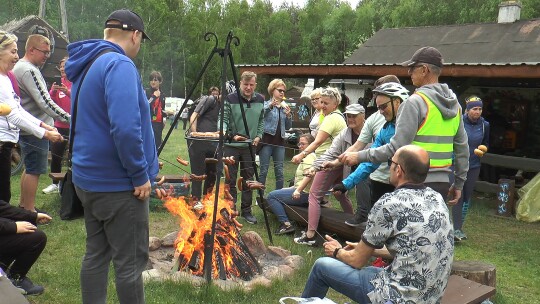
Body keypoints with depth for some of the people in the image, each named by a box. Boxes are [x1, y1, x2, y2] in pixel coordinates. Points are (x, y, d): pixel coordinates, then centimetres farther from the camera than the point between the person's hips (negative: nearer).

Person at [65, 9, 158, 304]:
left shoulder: (87, 64, 13)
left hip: (90, 178, 9)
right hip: (117, 183, -9)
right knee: (130, 260, 2)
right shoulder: (120, 64, -17)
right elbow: (125, 128, -28)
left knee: (96, 253, 16)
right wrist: (141, 175, -17)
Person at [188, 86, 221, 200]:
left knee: (212, 173, 15)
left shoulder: (222, 105, 14)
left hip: (212, 143, 8)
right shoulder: (210, 99, -7)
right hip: (199, 142, -8)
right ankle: (196, 201, 8)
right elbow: (193, 117, -14)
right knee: (198, 174, -2)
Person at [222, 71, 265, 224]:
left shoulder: (260, 100, 5)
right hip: (231, 146, -4)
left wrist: (258, 136, 3)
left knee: (248, 180, 11)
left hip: (250, 146, 4)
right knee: (230, 180, 3)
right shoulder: (230, 99, -9)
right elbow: (223, 120, -9)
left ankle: (246, 211, 23)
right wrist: (231, 135, -25)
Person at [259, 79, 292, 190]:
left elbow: (288, 127, 18)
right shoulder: (266, 104, 3)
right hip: (267, 140, -4)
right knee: (264, 170, -2)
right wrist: (270, 106, -29)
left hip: (279, 141, 4)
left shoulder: (284, 107, 15)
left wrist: (288, 115, 1)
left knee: (279, 171, 5)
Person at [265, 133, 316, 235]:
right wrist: (292, 188, 19)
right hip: (302, 191, 11)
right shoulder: (307, 157, 23)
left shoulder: (309, 157, -10)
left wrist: (298, 191, -27)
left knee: (271, 196, -13)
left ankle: (286, 224, -17)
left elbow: (309, 176, -25)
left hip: (305, 193, -11)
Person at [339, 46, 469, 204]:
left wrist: (359, 156, -12)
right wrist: (459, 184, 23)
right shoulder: (454, 104, 10)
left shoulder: (415, 101, -13)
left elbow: (397, 147, -19)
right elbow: (463, 148, 14)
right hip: (442, 184, 7)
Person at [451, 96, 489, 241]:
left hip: (474, 165, 4)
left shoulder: (485, 125, 1)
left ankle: (459, 226, 23)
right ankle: (456, 229, -3)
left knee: (468, 196, 9)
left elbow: (486, 142, 16)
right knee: (458, 196, -8)